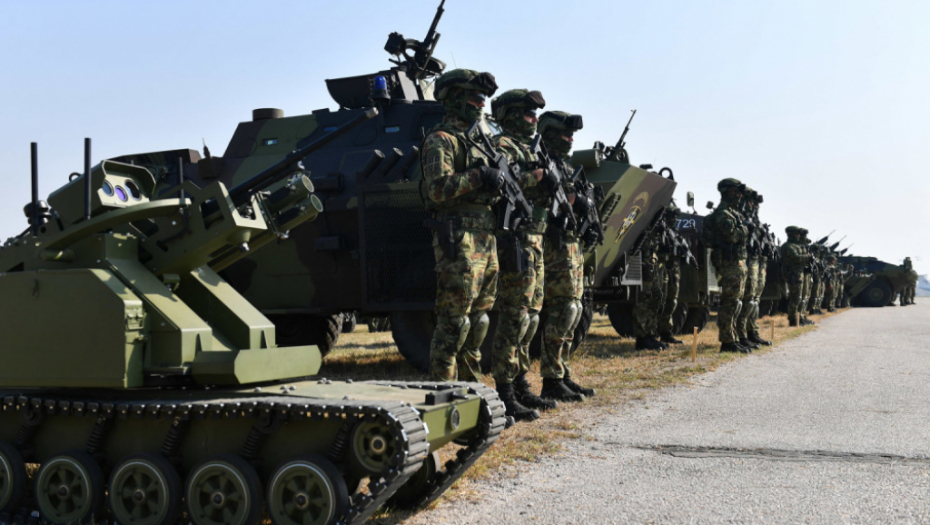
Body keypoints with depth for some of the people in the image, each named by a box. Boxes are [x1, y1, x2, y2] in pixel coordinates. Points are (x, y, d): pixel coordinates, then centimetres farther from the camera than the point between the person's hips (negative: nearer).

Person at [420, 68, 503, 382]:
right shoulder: (441, 139, -6)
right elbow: (438, 189, -19)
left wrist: (498, 182, 8)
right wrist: (480, 176, -18)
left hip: (486, 241, 9)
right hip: (459, 242, -9)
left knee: (477, 321, 13)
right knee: (454, 323, -8)